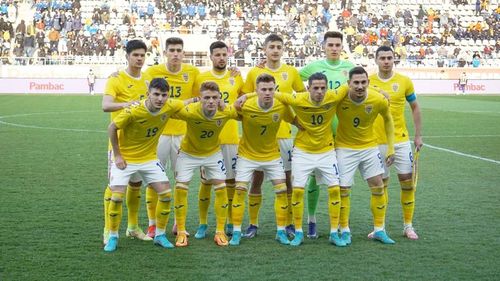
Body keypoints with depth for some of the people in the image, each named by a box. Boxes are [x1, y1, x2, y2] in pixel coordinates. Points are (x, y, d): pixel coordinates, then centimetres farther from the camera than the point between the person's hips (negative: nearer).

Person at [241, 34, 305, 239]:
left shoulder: (291, 72, 5)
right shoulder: (254, 73, 3)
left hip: (284, 133, 0)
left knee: (287, 178, 4)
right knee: (257, 178, 4)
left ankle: (289, 223, 14)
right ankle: (253, 224, 13)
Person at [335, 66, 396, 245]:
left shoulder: (379, 100, -16)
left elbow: (388, 119, 4)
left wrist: (391, 148, 4)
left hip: (369, 147, 2)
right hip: (345, 148, -2)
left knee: (378, 187, 3)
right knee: (343, 190, -2)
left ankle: (379, 230, 16)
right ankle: (344, 231, 14)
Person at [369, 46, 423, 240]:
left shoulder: (404, 81, 0)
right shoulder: (368, 82, -1)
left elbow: (415, 108, 10)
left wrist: (418, 135, 7)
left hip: (401, 140, 0)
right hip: (377, 142, 0)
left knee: (407, 182, 1)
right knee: (381, 184, 5)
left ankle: (408, 226, 14)